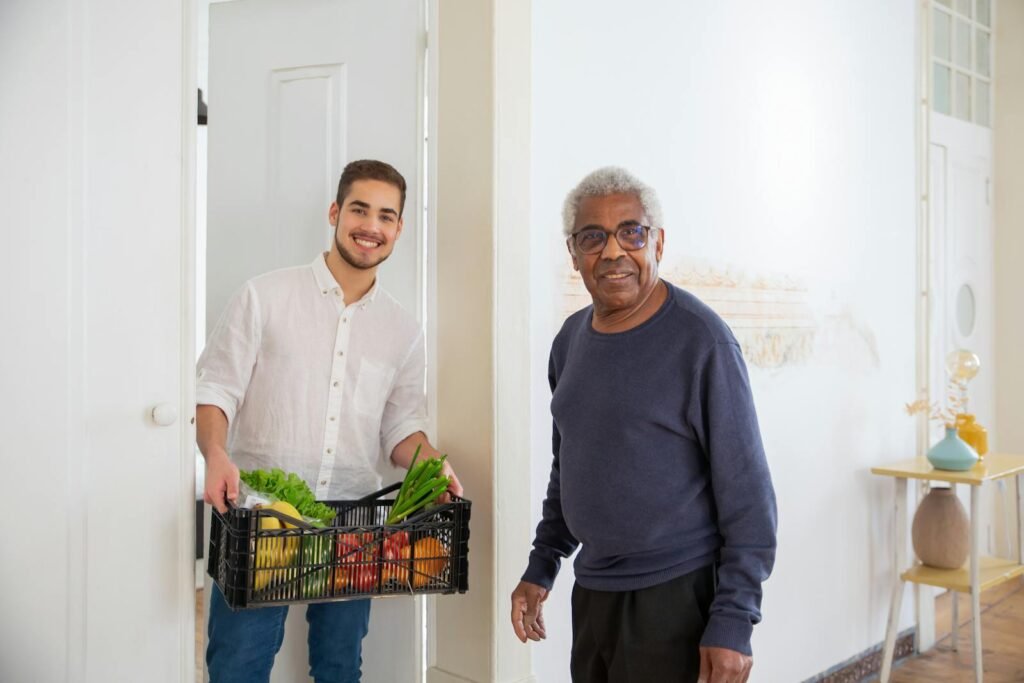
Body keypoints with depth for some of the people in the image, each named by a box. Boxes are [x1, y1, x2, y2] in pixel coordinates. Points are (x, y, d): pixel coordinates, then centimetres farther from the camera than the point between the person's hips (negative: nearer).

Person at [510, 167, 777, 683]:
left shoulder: (700, 340, -14)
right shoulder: (570, 340, 6)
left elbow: (747, 493, -13)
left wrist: (733, 622, -15)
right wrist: (541, 568, 14)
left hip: (677, 596, -6)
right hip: (590, 593, 6)